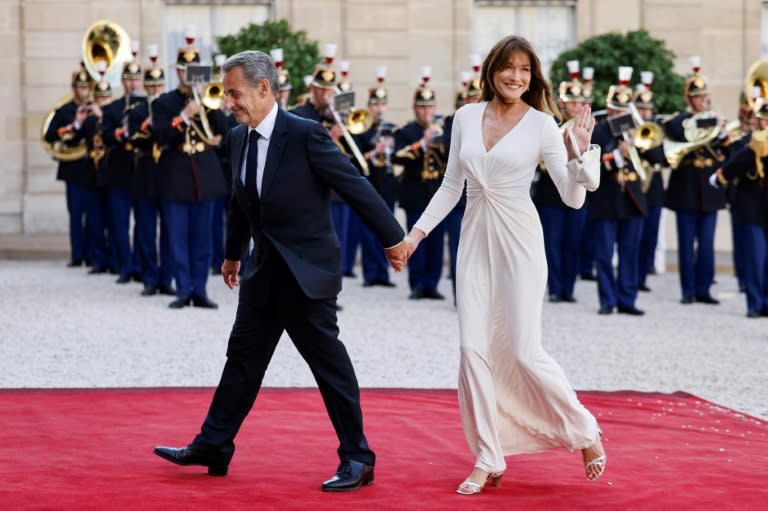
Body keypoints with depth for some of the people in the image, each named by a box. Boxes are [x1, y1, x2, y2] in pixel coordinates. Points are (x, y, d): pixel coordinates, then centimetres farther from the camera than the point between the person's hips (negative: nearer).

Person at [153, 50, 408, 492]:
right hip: (265, 272, 7)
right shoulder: (239, 138, 6)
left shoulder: (306, 135, -17)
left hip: (308, 272, -7)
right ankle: (213, 447, 20)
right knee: (243, 358, 12)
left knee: (329, 363, -1)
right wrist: (233, 254, 30)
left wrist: (393, 239, -11)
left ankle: (357, 459, 8)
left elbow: (357, 187, -14)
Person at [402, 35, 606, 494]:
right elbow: (452, 185, 14)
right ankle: (488, 460, 7)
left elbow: (573, 198, -7)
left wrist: (579, 151, -22)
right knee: (474, 349, -1)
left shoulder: (541, 124, -5)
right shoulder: (466, 117, 6)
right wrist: (418, 231, 8)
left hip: (519, 241, -4)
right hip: (475, 240, 4)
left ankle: (586, 432, 17)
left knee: (524, 352, -6)